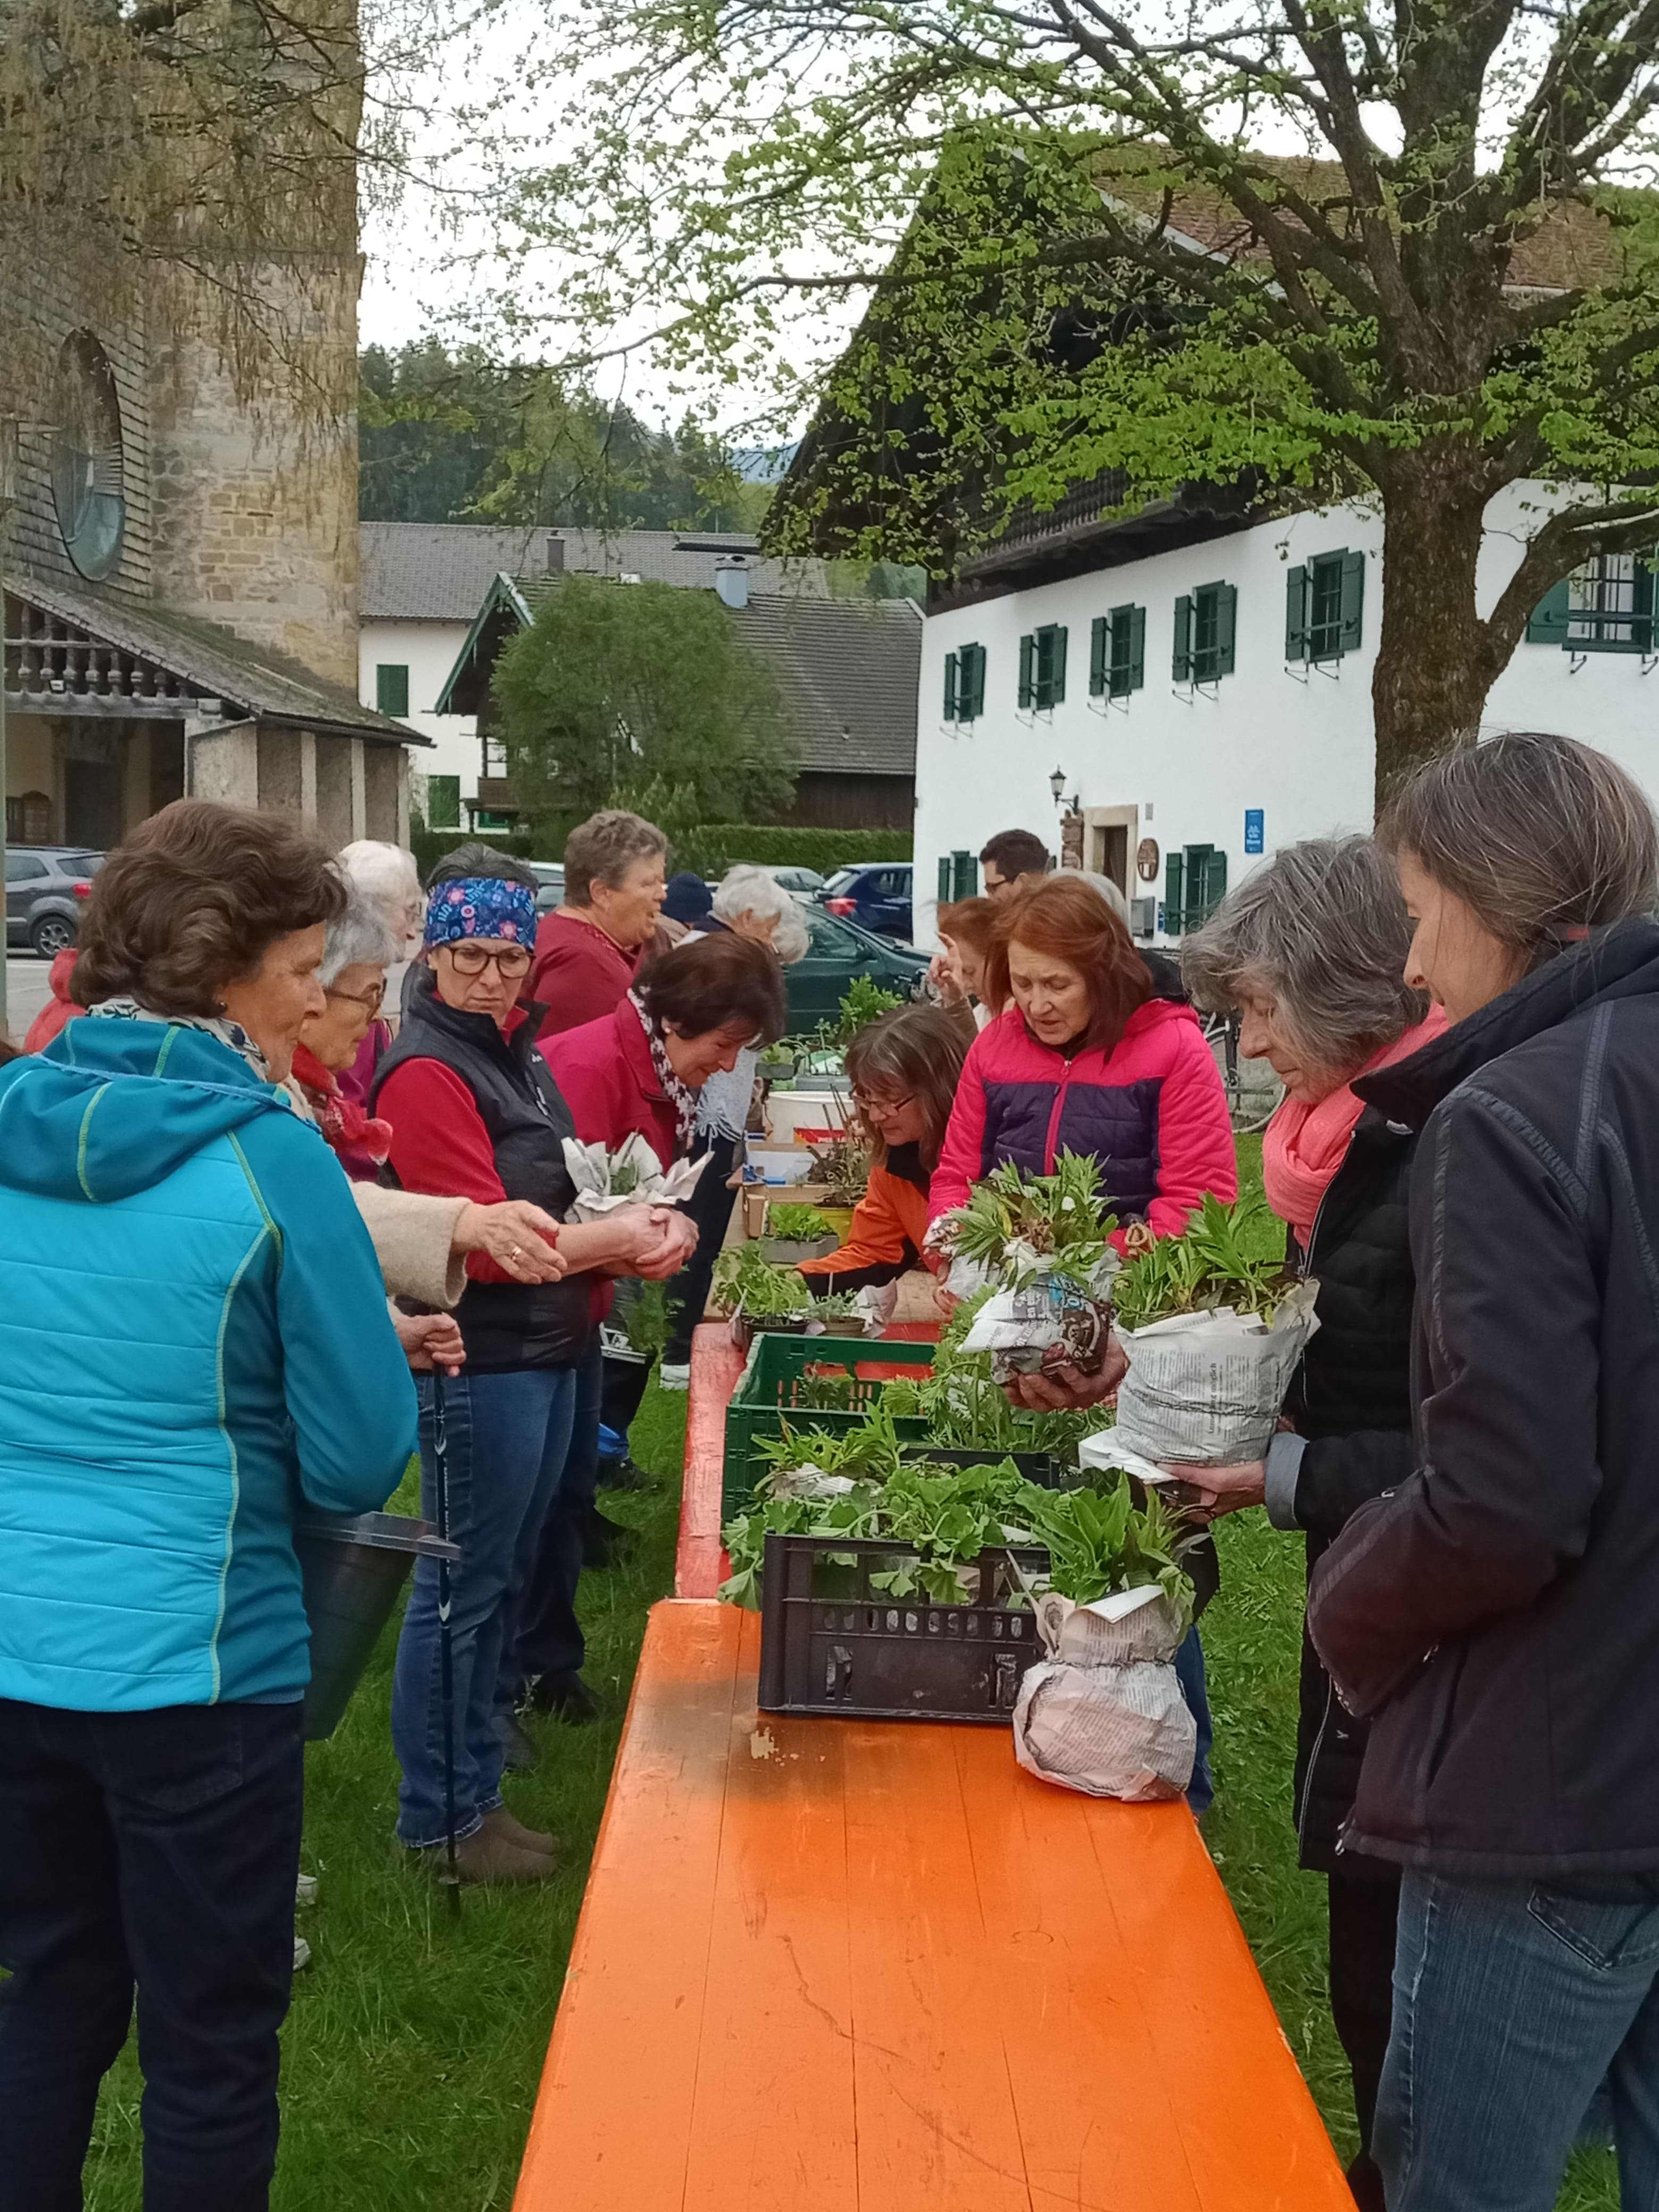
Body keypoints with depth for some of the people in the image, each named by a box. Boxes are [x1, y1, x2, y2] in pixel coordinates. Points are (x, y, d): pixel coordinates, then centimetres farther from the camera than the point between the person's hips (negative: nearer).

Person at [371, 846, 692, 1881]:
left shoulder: (517, 1049, 12)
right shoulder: (428, 1070, -16)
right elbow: (482, 1241, -19)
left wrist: (638, 1230, 2)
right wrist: (616, 1238, -12)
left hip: (546, 1351, 10)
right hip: (479, 1361, -9)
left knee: (503, 1575, 18)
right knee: (465, 1586, 1)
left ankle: (478, 1780, 33)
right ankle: (443, 1814, 15)